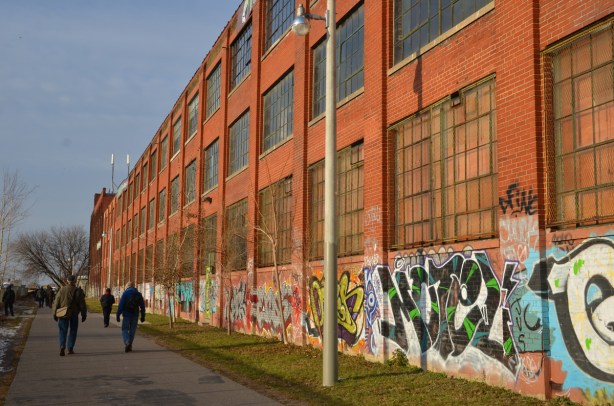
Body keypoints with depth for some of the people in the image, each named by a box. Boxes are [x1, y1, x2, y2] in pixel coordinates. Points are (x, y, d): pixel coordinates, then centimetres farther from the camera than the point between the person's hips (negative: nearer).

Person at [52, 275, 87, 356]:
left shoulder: (62, 290, -2)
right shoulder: (78, 291, -6)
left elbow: (56, 303, 1)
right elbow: (82, 304, -4)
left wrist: (54, 314, 10)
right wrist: (84, 315, 6)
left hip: (63, 314, 1)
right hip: (74, 314, -1)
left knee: (63, 331, 7)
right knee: (73, 331, 12)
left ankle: (62, 346, -13)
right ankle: (70, 348, 13)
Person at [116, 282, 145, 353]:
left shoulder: (125, 293, -4)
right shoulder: (138, 294, 9)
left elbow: (121, 305, -10)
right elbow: (142, 306, 9)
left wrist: (118, 315, -7)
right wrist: (143, 316, 14)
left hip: (127, 315, -3)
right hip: (135, 315, 3)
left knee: (125, 330, 4)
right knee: (132, 330, 12)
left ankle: (127, 343, -19)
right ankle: (130, 345, 14)